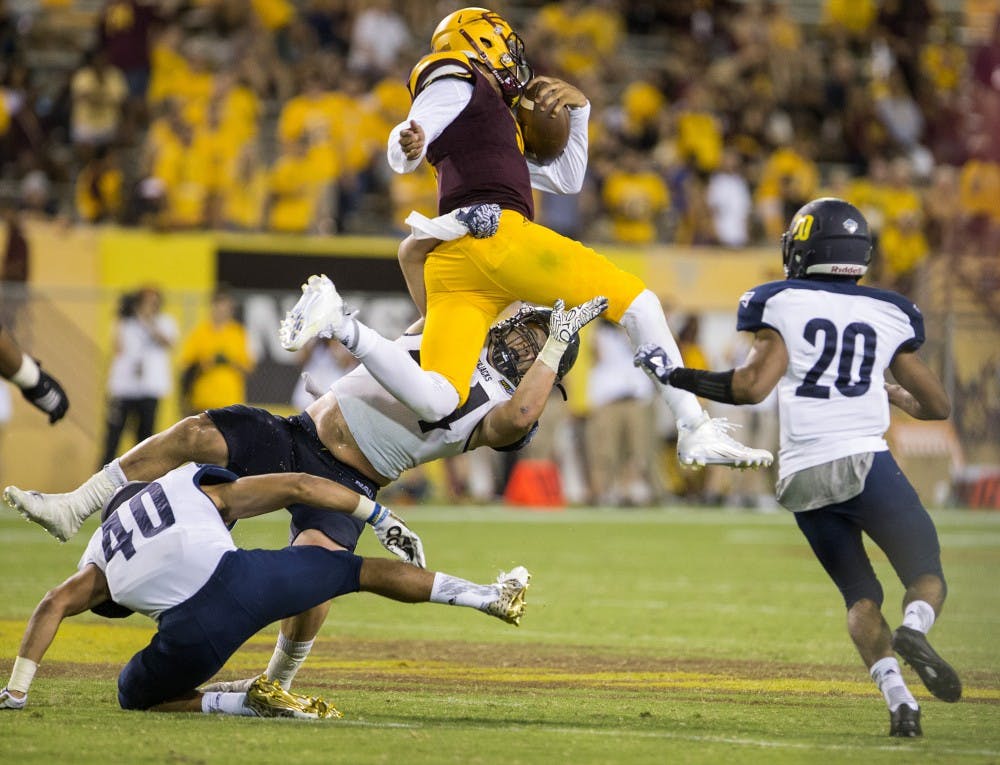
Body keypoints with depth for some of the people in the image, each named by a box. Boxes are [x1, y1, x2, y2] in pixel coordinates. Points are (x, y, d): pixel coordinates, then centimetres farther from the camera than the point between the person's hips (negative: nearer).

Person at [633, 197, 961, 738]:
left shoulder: (781, 304, 4)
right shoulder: (889, 316, 11)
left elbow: (752, 386, -8)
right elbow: (937, 406, 17)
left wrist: (673, 375, 3)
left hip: (805, 478, 1)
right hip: (866, 464, -1)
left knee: (860, 596, 15)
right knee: (927, 578, 10)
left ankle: (898, 698, -7)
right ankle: (912, 632, -25)